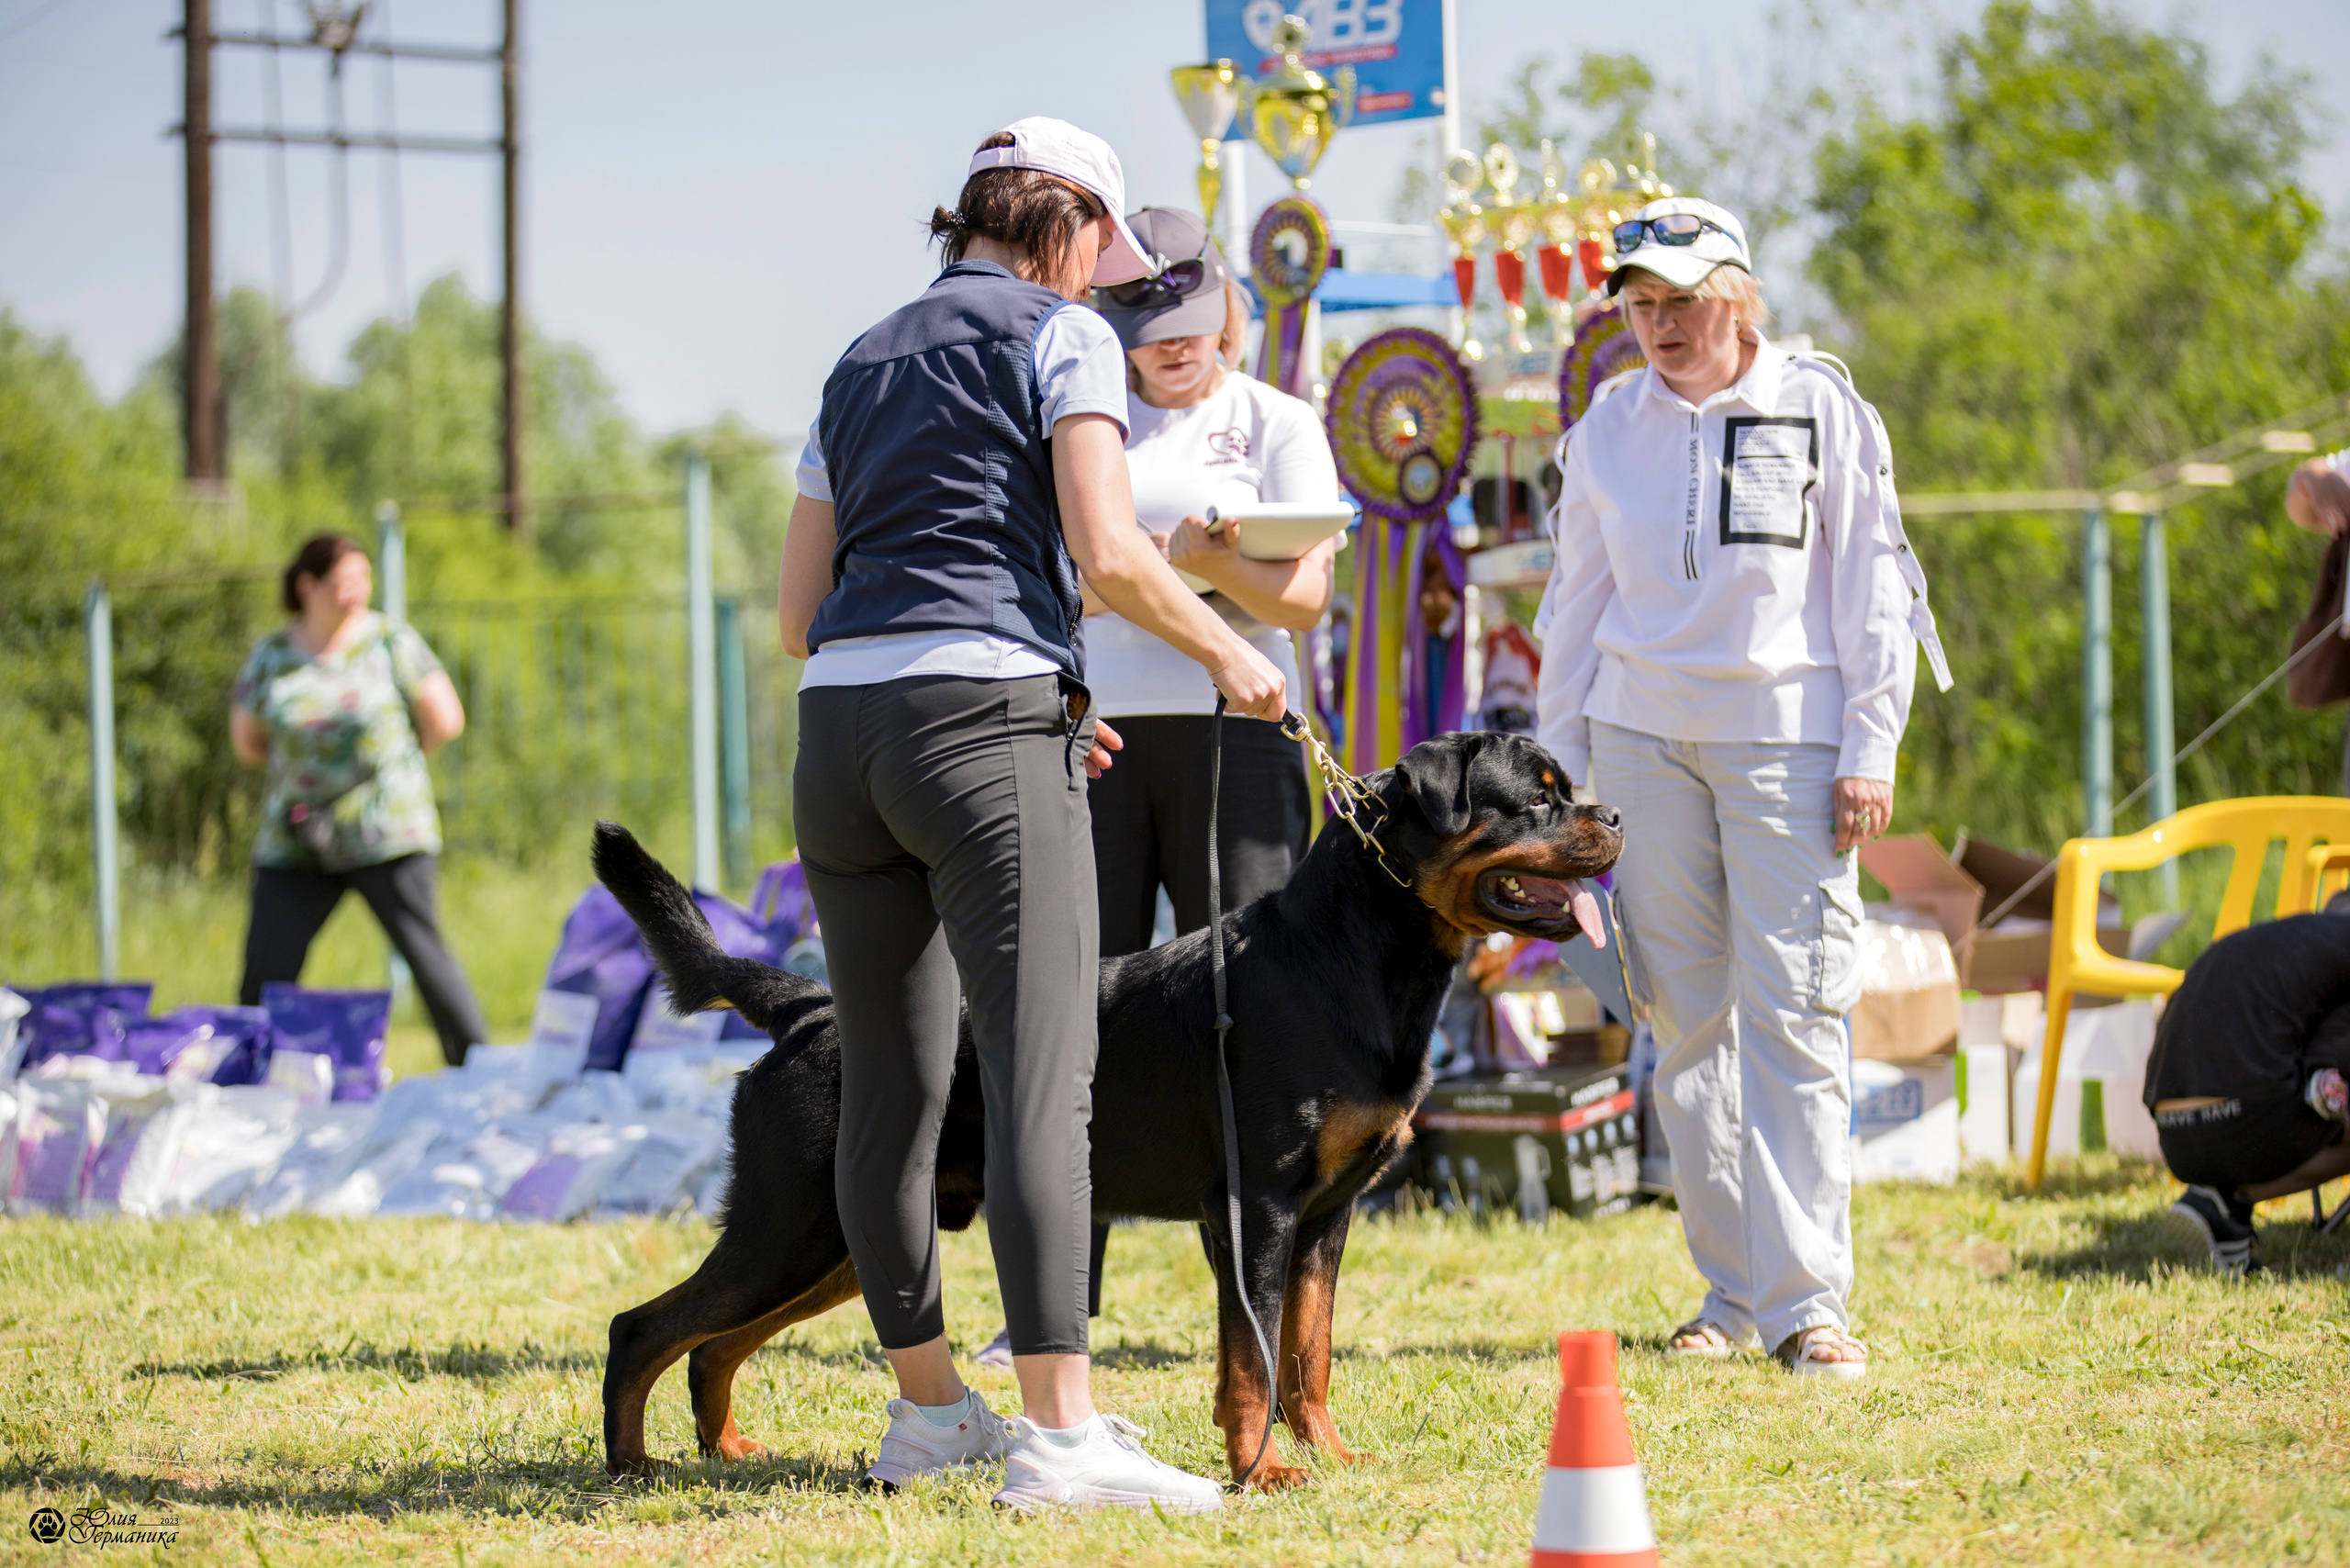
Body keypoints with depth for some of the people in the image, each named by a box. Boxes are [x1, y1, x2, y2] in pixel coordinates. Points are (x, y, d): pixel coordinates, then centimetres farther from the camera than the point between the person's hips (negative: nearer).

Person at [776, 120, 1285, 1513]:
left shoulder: (864, 364, 23)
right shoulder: (1063, 337, 4)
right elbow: (1106, 552, -10)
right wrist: (1226, 650, 7)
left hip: (838, 723, 7)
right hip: (983, 727, -7)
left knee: (891, 1080, 13)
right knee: (1044, 1074, -12)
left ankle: (928, 1406, 21)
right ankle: (1060, 1433, -19)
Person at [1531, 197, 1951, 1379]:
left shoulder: (1823, 414, 1)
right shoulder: (1610, 428, 10)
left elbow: (1874, 595, 1)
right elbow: (1577, 604, 16)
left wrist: (1868, 755, -5)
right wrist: (1558, 766, 12)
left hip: (1787, 737, -3)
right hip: (1645, 738, 3)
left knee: (1793, 1016, -10)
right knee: (1686, 1019, 3)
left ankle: (1805, 1301, -11)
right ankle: (1731, 1290, 10)